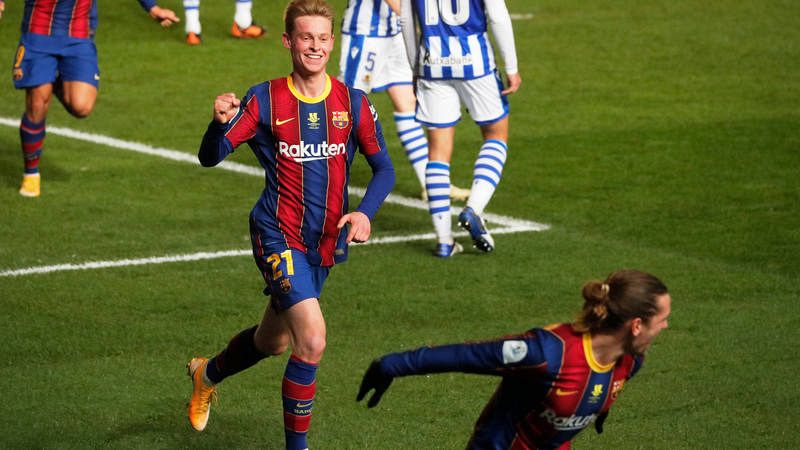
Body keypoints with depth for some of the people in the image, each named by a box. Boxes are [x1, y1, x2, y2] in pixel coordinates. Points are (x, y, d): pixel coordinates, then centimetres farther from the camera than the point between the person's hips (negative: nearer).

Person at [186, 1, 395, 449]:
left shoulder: (353, 103, -3)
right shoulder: (264, 101, -9)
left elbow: (384, 168, 3)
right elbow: (211, 158, -11)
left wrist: (365, 213, -15)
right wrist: (221, 123, -33)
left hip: (326, 241, 5)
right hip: (278, 235, -5)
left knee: (274, 341, 22)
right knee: (313, 340, -22)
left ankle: (208, 373, 54)